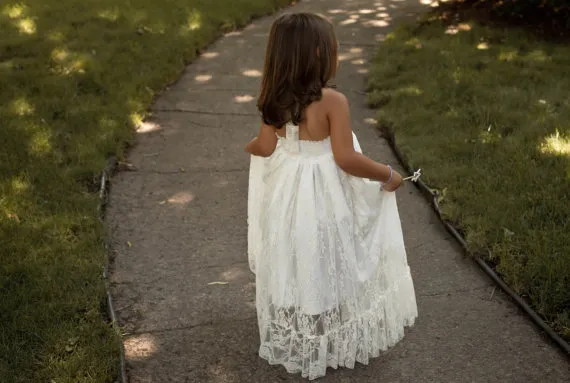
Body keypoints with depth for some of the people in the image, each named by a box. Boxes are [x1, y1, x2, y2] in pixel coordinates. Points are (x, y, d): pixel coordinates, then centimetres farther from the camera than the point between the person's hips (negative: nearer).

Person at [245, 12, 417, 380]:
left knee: (295, 270, 20)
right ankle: (337, 344, 29)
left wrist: (251, 145, 21)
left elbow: (267, 148, -2)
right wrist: (387, 175, -11)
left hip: (287, 196, 5)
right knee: (330, 271, 13)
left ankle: (293, 342, 38)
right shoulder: (333, 101, -22)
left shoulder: (276, 100, -6)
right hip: (326, 201, -5)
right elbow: (347, 159, -25)